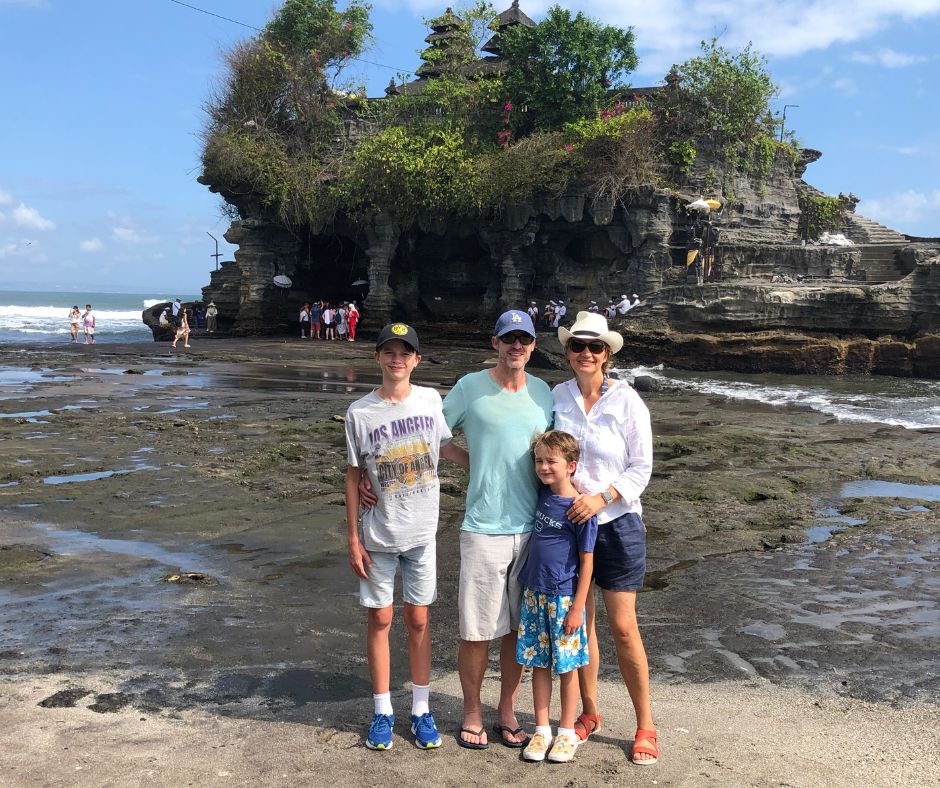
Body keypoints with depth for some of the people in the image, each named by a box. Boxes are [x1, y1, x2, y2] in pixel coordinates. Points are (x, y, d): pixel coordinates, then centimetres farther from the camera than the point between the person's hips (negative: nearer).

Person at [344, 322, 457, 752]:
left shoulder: (431, 400, -4)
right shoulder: (360, 412, -7)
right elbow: (353, 477, -2)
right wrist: (353, 540, -2)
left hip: (422, 531, 1)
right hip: (378, 534, -1)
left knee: (418, 620, 10)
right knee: (380, 619, 9)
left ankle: (421, 709, 23)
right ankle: (382, 711, 23)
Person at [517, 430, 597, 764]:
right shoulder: (542, 495, 1)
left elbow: (587, 561, -12)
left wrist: (577, 608, -12)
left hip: (563, 598, -5)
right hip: (533, 593, 5)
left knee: (566, 665, 7)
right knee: (539, 663, 11)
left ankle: (567, 732, 20)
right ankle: (542, 730, 21)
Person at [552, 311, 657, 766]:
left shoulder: (627, 402, -9)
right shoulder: (557, 397, 0)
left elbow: (642, 468, -7)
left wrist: (601, 498, -19)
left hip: (616, 523, -3)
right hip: (567, 523, 3)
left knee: (623, 629, 0)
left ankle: (645, 725, 17)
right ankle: (590, 713, 29)